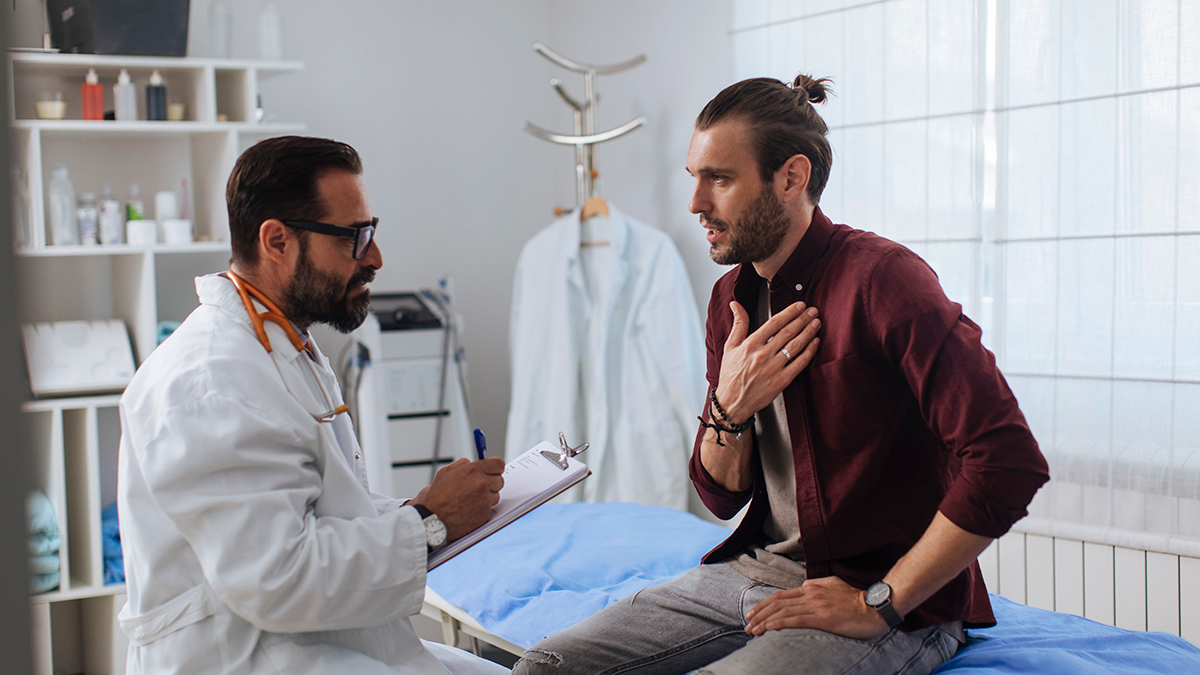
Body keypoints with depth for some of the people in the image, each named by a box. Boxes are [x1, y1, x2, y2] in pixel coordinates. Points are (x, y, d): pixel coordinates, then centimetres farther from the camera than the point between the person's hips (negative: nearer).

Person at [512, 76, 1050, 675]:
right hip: (751, 574, 7)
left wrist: (879, 604, -18)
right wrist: (729, 410, -9)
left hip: (893, 604, -7)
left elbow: (1009, 464, -24)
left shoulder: (880, 277, -15)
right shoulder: (733, 298, 9)